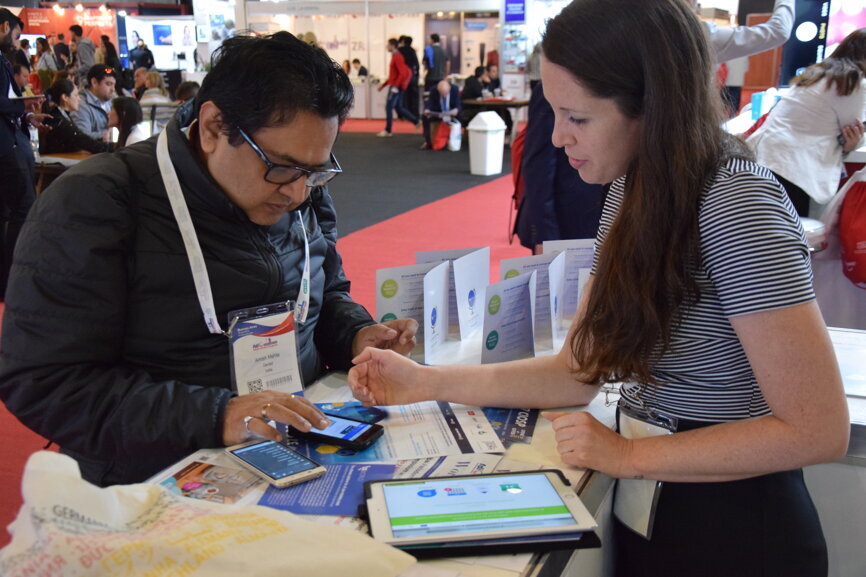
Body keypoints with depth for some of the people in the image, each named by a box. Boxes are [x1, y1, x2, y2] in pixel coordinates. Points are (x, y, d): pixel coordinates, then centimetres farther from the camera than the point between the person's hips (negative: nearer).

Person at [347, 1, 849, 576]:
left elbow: (819, 430, -24)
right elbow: (580, 369, 2)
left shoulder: (737, 206, -24)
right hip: (644, 511, 7)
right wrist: (428, 383, -3)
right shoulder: (633, 192, 1)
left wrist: (629, 455, -19)